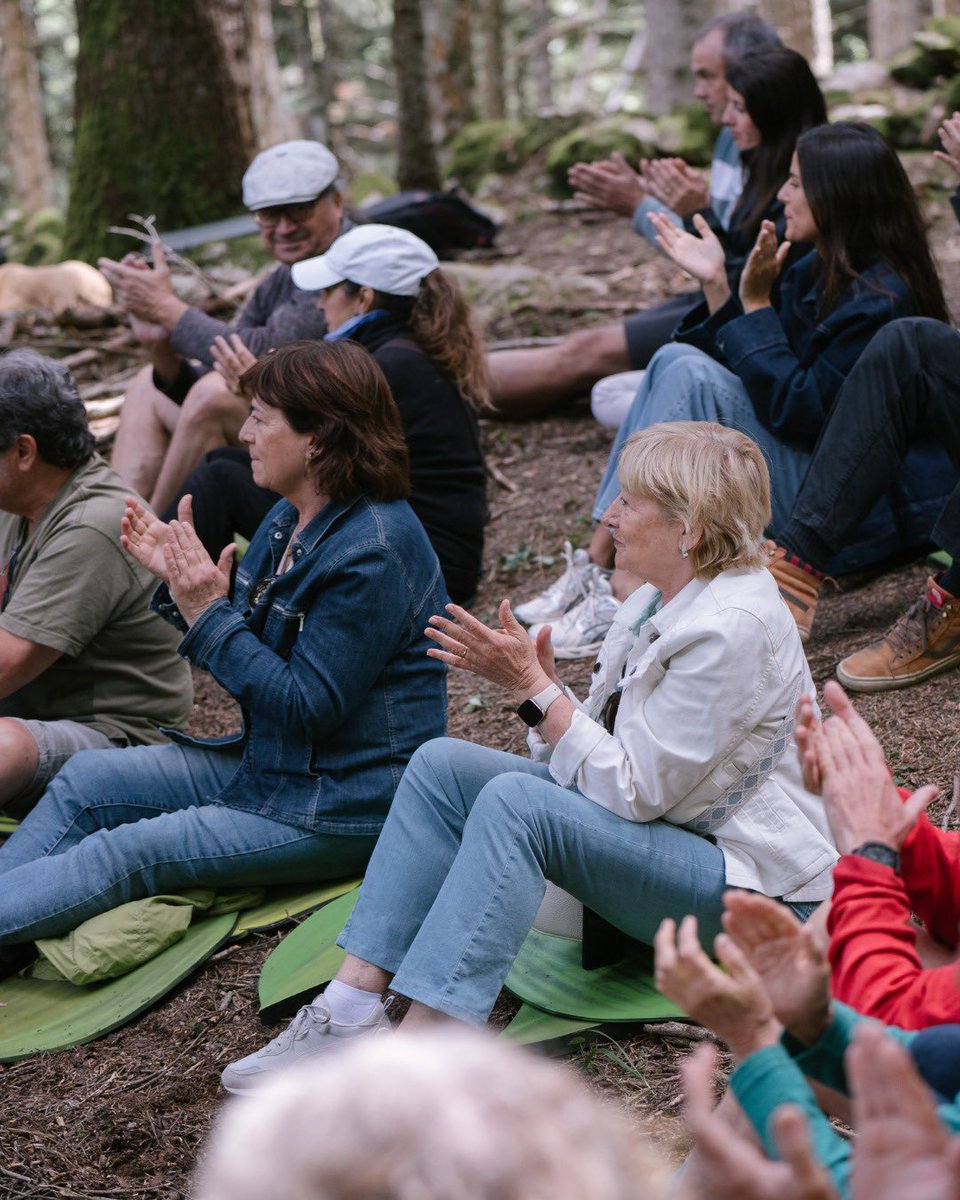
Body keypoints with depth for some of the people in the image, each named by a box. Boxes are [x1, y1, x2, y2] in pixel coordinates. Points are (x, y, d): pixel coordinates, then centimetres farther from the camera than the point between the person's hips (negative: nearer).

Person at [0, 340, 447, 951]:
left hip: (342, 808, -9)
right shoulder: (290, 522, 6)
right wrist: (183, 580, -3)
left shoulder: (374, 552, -23)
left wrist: (209, 615, -22)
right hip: (269, 760, 10)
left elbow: (309, 705, -24)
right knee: (88, 778, 1)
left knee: (125, 853, -19)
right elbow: (256, 652, 12)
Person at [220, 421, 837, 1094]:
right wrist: (533, 679, -10)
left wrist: (533, 688, -19)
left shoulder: (733, 627, -22)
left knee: (516, 801, -31)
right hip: (659, 827, 9)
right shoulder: (657, 604, 7)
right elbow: (605, 754, 7)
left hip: (745, 877, -9)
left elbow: (635, 791, -22)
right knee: (443, 765, -6)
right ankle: (354, 1004, -14)